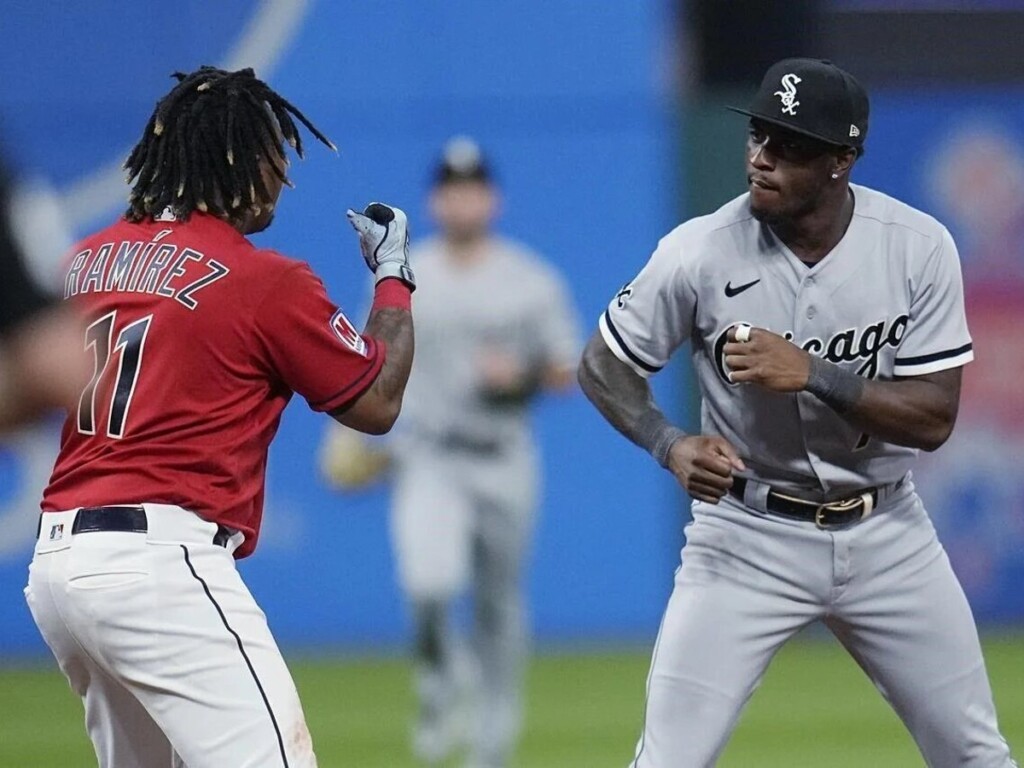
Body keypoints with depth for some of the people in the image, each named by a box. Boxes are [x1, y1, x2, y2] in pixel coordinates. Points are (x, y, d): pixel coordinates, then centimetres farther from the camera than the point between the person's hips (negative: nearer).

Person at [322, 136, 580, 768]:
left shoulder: (531, 280, 0)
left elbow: (567, 372, 3)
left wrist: (523, 376, -17)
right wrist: (353, 427, 1)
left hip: (504, 461, 1)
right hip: (428, 459, -1)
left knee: (499, 603, 9)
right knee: (429, 585, -23)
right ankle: (441, 693, 3)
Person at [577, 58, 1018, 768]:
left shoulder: (920, 247, -13)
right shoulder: (701, 253, -16)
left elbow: (934, 419, -14)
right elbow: (604, 367, -3)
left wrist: (813, 374, -28)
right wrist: (671, 446, -22)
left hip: (886, 535, 2)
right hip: (748, 537, -2)